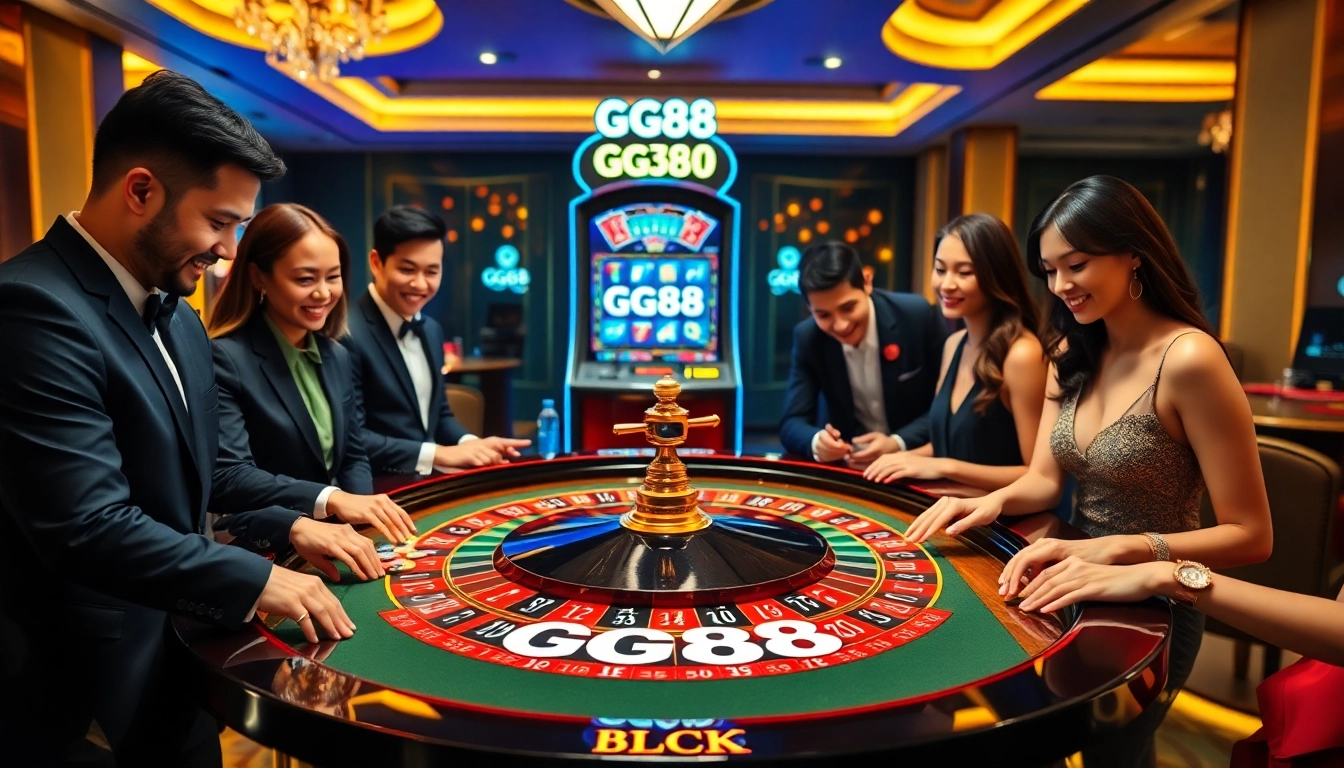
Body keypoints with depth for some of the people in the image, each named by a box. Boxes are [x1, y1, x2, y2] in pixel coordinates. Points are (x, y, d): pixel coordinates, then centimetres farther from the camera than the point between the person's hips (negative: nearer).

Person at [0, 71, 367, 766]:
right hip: (92, 681, -8)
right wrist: (255, 580, -22)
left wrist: (291, 521, 1)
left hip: (178, 647, 8)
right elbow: (88, 526, -30)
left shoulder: (178, 320, 6)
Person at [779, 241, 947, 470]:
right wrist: (816, 441, -30)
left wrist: (898, 444, -24)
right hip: (850, 466, 1)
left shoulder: (919, 316, -14)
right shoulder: (808, 338, -8)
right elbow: (791, 423, -8)